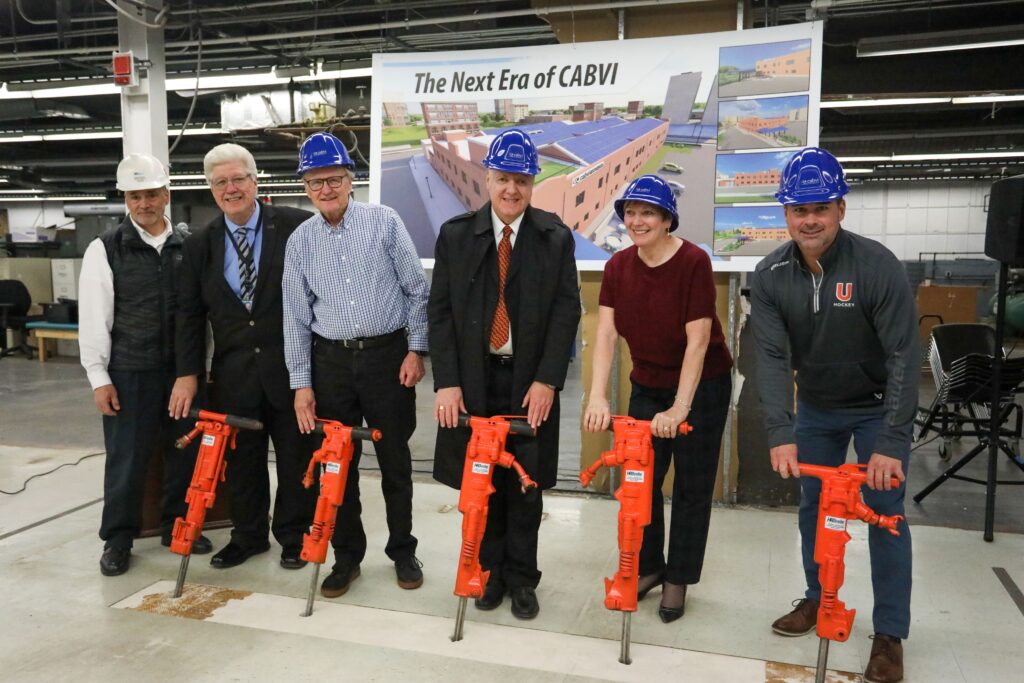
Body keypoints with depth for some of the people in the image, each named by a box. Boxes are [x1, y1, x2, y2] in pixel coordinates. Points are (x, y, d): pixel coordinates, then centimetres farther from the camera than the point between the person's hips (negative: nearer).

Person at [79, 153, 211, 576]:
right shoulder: (105, 249, -3)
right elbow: (93, 318, -3)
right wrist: (99, 377, -7)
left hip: (183, 368, 3)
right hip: (130, 373, -2)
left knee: (186, 452, 11)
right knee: (126, 459, 6)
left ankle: (177, 525, 29)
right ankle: (117, 539, 22)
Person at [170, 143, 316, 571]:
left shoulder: (296, 227, -7)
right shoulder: (200, 244, 6)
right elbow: (190, 314, 8)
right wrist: (188, 373, 1)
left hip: (290, 366, -3)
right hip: (233, 372, 3)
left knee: (296, 456, 9)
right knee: (240, 458, 13)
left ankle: (294, 535, 27)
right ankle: (249, 535, 32)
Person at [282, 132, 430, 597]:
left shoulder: (384, 222, -3)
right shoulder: (300, 241, 5)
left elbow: (417, 290, -1)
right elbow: (296, 315, 6)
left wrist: (416, 350, -6)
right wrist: (301, 383, 2)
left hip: (388, 354, -2)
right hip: (331, 361, 2)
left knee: (395, 460, 7)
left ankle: (402, 551, 25)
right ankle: (346, 555, 24)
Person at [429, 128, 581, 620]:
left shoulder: (556, 238, 0)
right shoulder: (455, 234, 2)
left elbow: (567, 311, -2)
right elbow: (440, 311, 0)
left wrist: (547, 380, -10)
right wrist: (446, 381, -7)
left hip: (531, 383, 0)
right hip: (473, 379, 1)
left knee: (526, 484, 7)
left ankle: (522, 579, 23)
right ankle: (490, 573, 26)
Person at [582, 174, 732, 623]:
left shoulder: (693, 262, -20)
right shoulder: (618, 266, -6)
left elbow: (697, 340, -23)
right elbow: (606, 333, -11)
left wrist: (680, 407, -27)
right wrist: (597, 396, -23)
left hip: (701, 386, -4)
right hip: (647, 385, 5)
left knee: (692, 486, 5)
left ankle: (678, 580, 21)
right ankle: (649, 566, 28)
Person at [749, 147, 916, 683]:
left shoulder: (879, 267, -24)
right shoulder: (769, 276, -14)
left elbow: (903, 357, -24)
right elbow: (772, 357, -18)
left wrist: (891, 444, -27)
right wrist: (780, 434, -27)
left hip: (876, 408, -3)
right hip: (816, 407, 3)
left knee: (885, 513, -1)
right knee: (813, 506, 10)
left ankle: (890, 633, 12)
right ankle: (819, 598, 30)